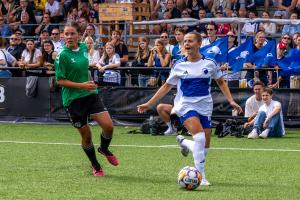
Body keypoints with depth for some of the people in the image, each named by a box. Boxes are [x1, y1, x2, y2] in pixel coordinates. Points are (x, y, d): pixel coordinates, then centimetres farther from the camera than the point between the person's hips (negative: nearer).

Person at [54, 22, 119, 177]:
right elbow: (60, 80, -14)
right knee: (86, 135, 4)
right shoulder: (63, 55, -15)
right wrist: (81, 85, -22)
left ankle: (104, 149, 23)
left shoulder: (83, 47, 3)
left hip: (90, 94, 5)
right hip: (73, 99, -4)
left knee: (108, 126, -10)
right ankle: (95, 166, 27)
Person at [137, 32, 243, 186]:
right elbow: (167, 86, 10)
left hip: (205, 107, 3)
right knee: (199, 137, -26)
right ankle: (200, 176, -19)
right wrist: (149, 104, 7)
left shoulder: (210, 63, 2)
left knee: (204, 147, 2)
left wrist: (231, 101, 5)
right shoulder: (179, 66, 1)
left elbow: (221, 82, 15)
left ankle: (184, 142, 35)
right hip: (186, 105, -3)